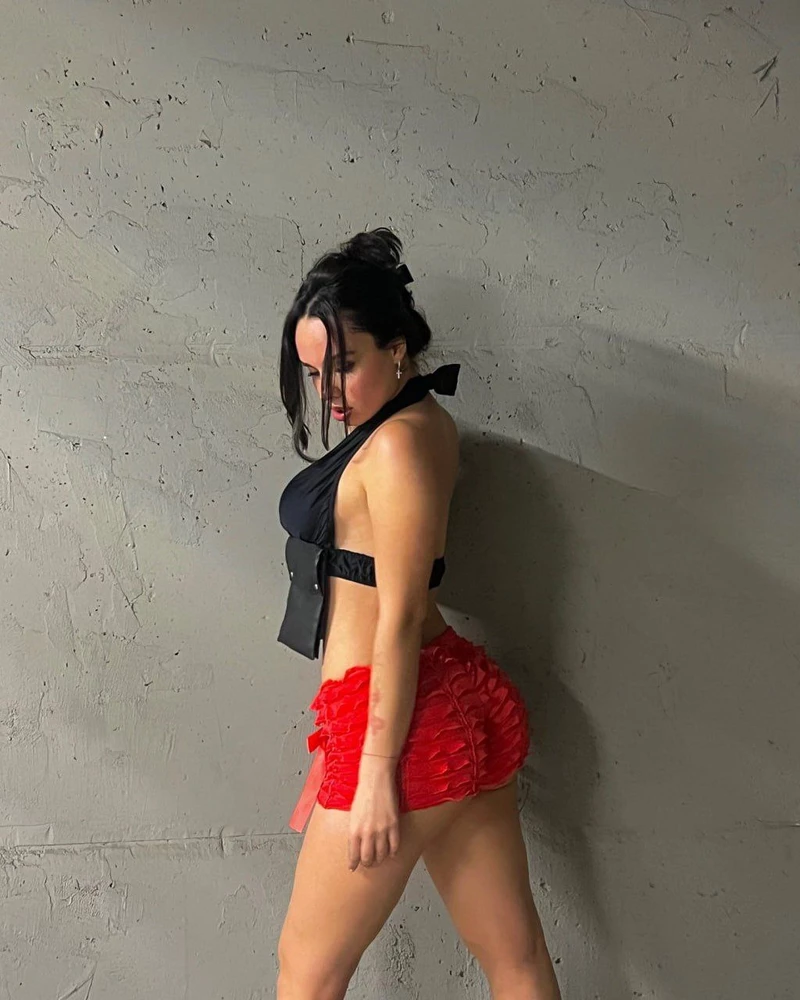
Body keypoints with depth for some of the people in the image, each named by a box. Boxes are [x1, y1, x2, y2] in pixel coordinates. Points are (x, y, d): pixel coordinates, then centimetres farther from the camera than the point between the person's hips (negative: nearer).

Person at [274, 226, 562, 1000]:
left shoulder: (397, 445, -16)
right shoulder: (422, 419, 12)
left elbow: (399, 618, -18)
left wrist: (376, 771, -16)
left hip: (410, 714, -10)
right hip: (459, 697, 10)